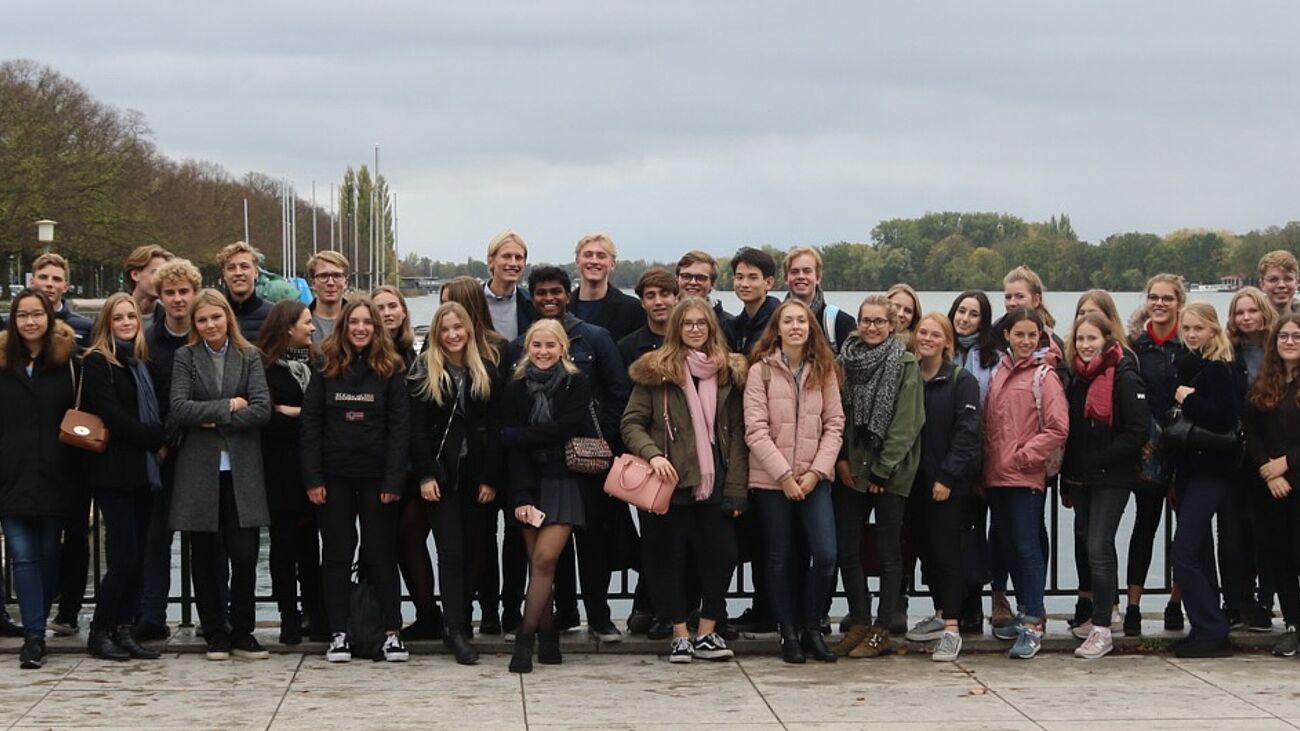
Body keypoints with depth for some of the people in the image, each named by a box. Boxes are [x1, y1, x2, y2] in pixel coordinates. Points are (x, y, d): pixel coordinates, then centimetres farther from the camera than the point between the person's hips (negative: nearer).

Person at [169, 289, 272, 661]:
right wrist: (228, 406, -9)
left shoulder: (249, 357, 6)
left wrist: (214, 420, -10)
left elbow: (262, 410, -5)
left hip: (241, 471, 0)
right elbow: (179, 410, -9)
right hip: (199, 469, 0)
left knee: (244, 555, -4)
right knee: (204, 557, 5)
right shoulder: (185, 358, 4)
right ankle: (215, 635, 15)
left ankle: (242, 633, 8)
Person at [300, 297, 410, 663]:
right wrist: (312, 478, -6)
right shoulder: (326, 369, 4)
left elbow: (400, 427, -3)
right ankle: (338, 633, 10)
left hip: (376, 475, -1)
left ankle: (392, 633, 6)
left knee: (382, 553, 3)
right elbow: (310, 424, 2)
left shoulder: (390, 369, 1)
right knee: (337, 555, 5)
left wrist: (394, 479, -11)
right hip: (335, 475, 1)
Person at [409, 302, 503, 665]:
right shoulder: (424, 373, 2)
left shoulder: (486, 372, 8)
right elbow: (416, 428, -3)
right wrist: (425, 475, -12)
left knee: (471, 551, 4)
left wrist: (490, 479, -3)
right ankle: (457, 631, -11)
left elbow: (494, 428, 5)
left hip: (475, 474, 3)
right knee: (451, 551, -9)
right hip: (441, 473, -3)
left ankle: (458, 623, 13)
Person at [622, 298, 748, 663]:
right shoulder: (655, 372, 1)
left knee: (722, 554, -1)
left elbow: (737, 434, 6)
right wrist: (652, 454, -19)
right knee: (671, 555, 3)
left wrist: (736, 488, -1)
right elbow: (631, 423, 0)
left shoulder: (730, 372, 8)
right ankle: (680, 633, 13)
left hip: (715, 482, 2)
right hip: (672, 482, -2)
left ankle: (707, 632, 12)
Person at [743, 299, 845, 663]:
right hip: (771, 479, -2)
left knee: (826, 555, -9)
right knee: (779, 558, 5)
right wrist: (784, 475, -13)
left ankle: (812, 629, 7)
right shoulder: (761, 371, -3)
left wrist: (816, 472, -8)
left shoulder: (824, 371, 6)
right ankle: (789, 633, 16)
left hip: (814, 479, 2)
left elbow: (834, 425, 3)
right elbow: (756, 430, -8)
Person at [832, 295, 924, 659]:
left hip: (890, 474, -4)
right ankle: (859, 623, 15)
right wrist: (840, 459, -3)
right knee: (847, 549, 4)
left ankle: (882, 630, 6)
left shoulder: (906, 365, -5)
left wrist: (882, 471, -12)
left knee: (889, 551, 2)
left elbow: (906, 423, -9)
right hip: (850, 472, 4)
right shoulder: (845, 361, 8)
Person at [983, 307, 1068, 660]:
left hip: (1026, 477, -7)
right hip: (997, 478, 7)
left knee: (1027, 548, -8)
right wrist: (987, 463, 10)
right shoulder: (1000, 373, 13)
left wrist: (1023, 456, -12)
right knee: (1008, 546, 13)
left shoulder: (1044, 376, -5)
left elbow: (1058, 428, -10)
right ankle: (1028, 612, 25)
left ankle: (1032, 626, -7)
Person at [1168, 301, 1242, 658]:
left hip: (1210, 470, -9)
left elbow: (1227, 419, -22)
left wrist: (1190, 400, -17)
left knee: (1184, 555, -12)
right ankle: (1208, 631, 19)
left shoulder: (1219, 369, -12)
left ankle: (1211, 632, -8)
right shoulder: (1184, 365, 12)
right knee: (1199, 553, 12)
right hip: (1189, 466, 9)